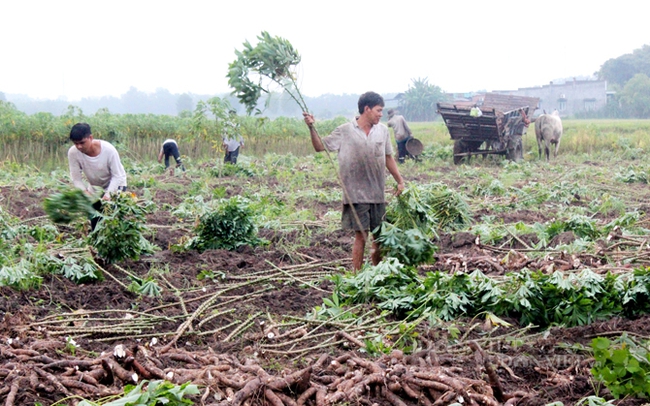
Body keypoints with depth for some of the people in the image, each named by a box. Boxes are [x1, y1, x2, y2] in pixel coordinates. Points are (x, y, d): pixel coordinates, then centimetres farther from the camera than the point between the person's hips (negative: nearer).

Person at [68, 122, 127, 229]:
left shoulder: (108, 150, -31)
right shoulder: (73, 153, -24)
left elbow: (117, 176, -23)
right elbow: (76, 178, -17)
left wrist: (108, 194, -36)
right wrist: (85, 191, -34)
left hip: (115, 185, -3)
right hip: (94, 188, 3)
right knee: (95, 222, 5)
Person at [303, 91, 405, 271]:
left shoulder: (383, 130, 9)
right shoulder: (345, 131, -4)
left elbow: (388, 158, 17)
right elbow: (320, 147, -1)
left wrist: (399, 180, 16)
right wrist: (312, 128, -16)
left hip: (378, 194, 5)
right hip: (357, 194, -5)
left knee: (380, 236, 9)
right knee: (361, 236, -6)